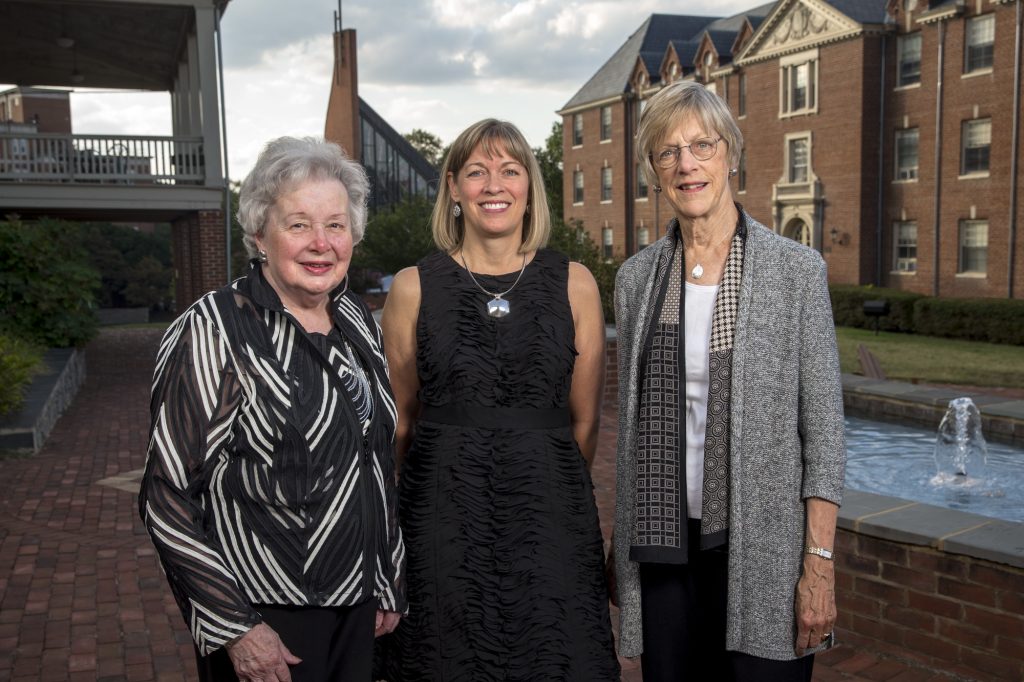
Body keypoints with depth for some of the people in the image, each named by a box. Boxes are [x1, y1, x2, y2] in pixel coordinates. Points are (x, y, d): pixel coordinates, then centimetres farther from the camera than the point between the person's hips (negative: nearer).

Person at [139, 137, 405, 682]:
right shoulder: (214, 333, -15)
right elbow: (168, 496, -15)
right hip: (268, 624, -5)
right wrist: (235, 629, -16)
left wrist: (391, 584, 14)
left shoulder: (358, 321, 4)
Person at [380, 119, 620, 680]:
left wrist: (539, 474, 13)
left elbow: (584, 420, 8)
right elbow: (402, 420, 8)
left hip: (550, 520, 1)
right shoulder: (414, 286, -1)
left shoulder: (574, 283, 1)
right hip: (443, 522, 0)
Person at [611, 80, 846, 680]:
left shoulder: (797, 270, -4)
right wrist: (625, 551, 11)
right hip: (663, 544, 3)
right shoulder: (637, 278, 5)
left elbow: (823, 425, -5)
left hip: (760, 548, -3)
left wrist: (820, 562, -9)